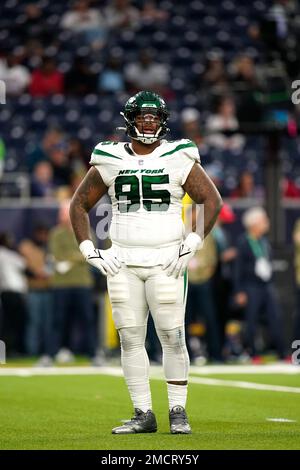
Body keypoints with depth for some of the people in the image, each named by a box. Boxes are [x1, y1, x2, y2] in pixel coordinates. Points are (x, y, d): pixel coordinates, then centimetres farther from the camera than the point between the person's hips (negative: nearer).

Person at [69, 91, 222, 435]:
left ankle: (178, 413, 4)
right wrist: (89, 251, 4)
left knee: (172, 338, -5)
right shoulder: (110, 161, 6)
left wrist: (192, 244, -8)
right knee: (130, 339, 3)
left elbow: (212, 201, -1)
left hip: (166, 261, -3)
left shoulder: (178, 159, -1)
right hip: (122, 262, 3)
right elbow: (79, 204, 13)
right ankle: (143, 414, 9)